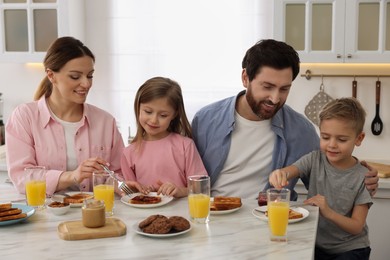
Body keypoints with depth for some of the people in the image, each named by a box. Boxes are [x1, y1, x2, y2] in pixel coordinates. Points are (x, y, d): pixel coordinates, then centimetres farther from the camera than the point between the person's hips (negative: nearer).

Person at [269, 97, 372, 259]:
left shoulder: (362, 177, -10)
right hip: (316, 245, 2)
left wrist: (328, 212, -27)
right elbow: (290, 171, -21)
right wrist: (279, 174, -45)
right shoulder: (315, 160, -2)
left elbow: (356, 227, -10)